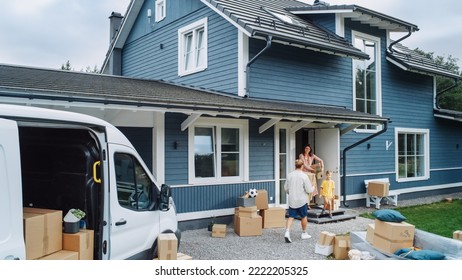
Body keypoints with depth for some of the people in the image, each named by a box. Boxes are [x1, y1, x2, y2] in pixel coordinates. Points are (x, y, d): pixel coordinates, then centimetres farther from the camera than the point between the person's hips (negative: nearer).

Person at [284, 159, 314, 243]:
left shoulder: (289, 175, 0)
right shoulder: (304, 176, -13)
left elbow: (286, 188, 8)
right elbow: (309, 190, -12)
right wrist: (312, 188, 11)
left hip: (292, 200, 3)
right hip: (302, 200, -3)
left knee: (291, 217, 5)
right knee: (304, 217, 15)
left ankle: (287, 232, -13)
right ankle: (304, 234, 27)